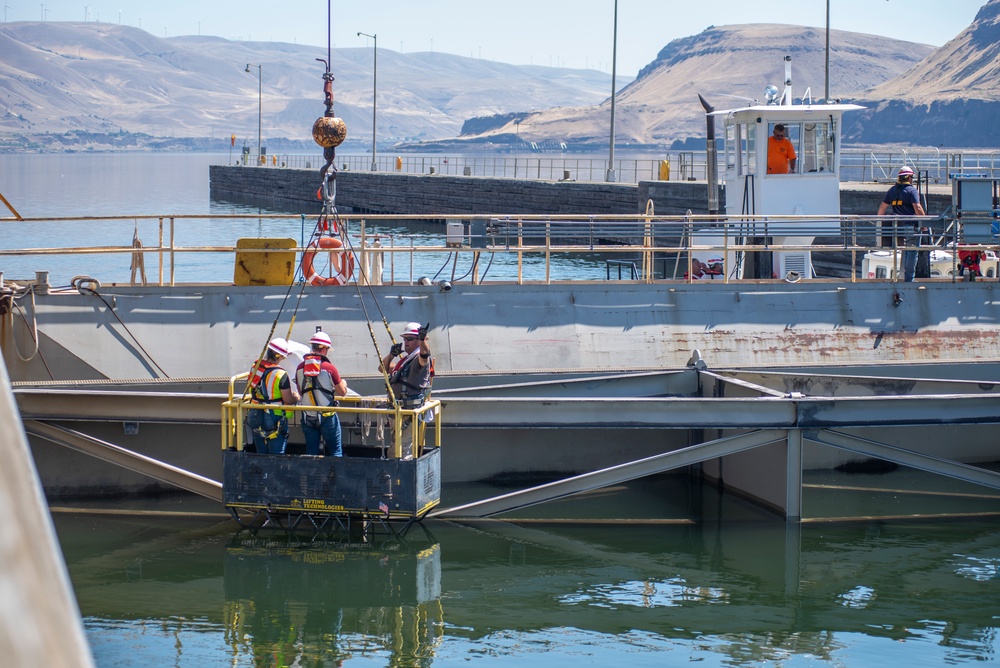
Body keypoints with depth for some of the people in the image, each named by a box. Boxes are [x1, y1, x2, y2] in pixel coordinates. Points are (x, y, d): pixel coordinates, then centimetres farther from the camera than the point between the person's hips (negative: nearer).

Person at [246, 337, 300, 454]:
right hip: (275, 421, -6)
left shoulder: (255, 368, 0)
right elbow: (288, 400, -15)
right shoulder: (281, 375, -19)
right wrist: (296, 397, 5)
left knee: (261, 455, 15)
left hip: (255, 419, 6)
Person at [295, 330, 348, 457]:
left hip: (307, 416, 4)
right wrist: (343, 383, 17)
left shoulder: (300, 368, 0)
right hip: (327, 416, -4)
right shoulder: (329, 367, -12)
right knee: (335, 451, 4)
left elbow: (300, 391, 12)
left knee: (311, 452, 10)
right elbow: (342, 392, -5)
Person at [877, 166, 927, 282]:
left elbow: (882, 207, 15)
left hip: (896, 226, 6)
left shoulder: (892, 190, 12)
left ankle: (904, 276, 21)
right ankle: (909, 278, -1)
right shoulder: (912, 190, -7)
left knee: (904, 251, 18)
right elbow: (917, 208, -17)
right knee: (912, 251, 0)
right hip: (910, 226, -6)